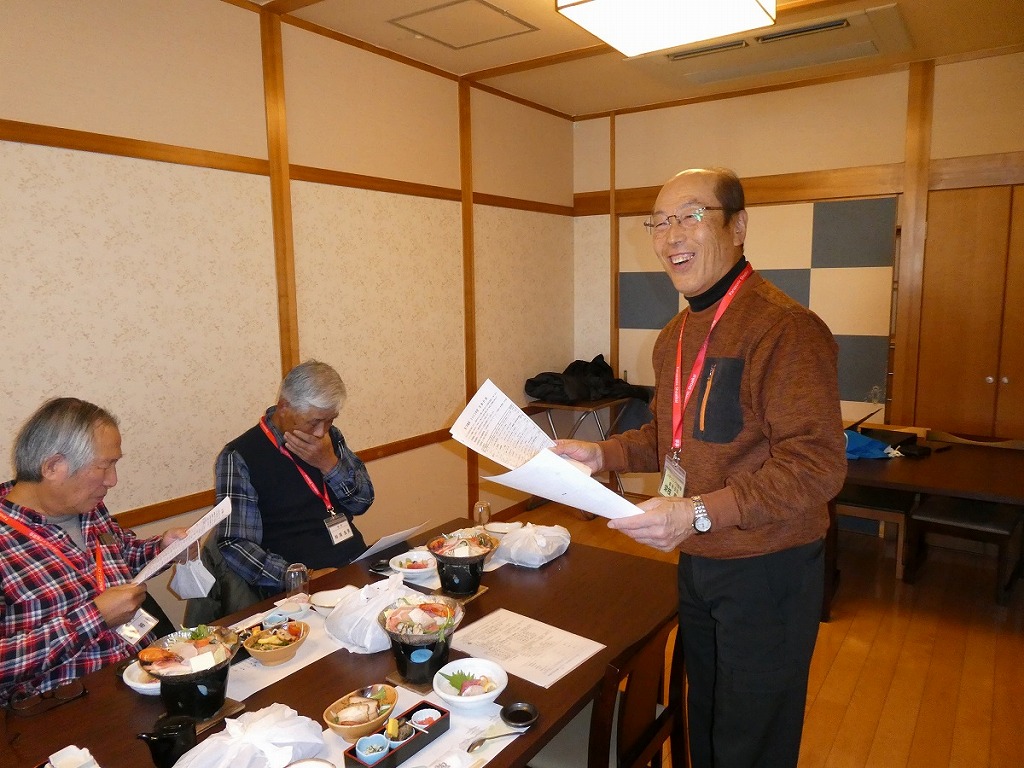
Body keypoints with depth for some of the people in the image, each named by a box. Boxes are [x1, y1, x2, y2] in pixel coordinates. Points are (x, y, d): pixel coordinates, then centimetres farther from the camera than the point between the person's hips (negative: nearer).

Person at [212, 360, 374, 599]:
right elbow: (233, 545, -13)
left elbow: (362, 502, 9)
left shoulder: (330, 436, 8)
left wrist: (330, 464, -8)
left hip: (358, 567, 5)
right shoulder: (240, 458, -8)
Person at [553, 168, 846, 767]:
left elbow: (816, 463, -25)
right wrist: (602, 454, 1)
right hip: (696, 561, 8)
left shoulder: (786, 328, -21)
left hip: (767, 569, -7)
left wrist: (701, 511, -32)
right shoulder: (675, 336, 7)